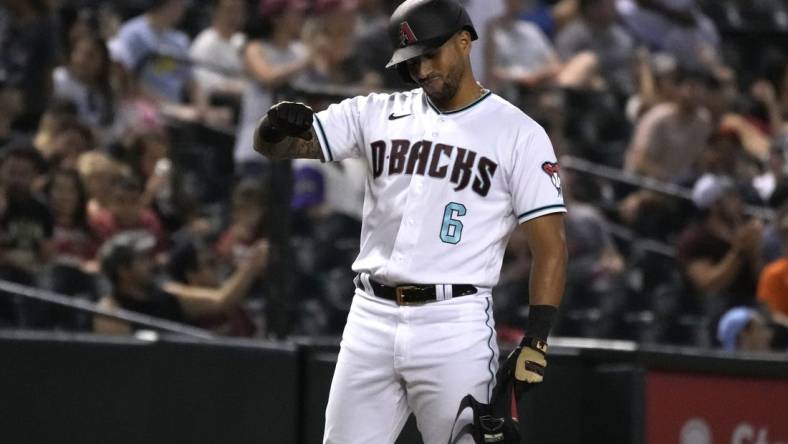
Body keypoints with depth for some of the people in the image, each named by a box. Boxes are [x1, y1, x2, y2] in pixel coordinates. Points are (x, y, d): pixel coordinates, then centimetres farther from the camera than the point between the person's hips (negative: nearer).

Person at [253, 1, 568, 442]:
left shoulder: (519, 135, -1)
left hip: (456, 326, -4)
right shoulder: (378, 114, 10)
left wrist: (536, 341, -15)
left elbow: (551, 247, -4)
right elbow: (272, 145, 6)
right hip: (371, 319, 4)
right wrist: (279, 126, -19)